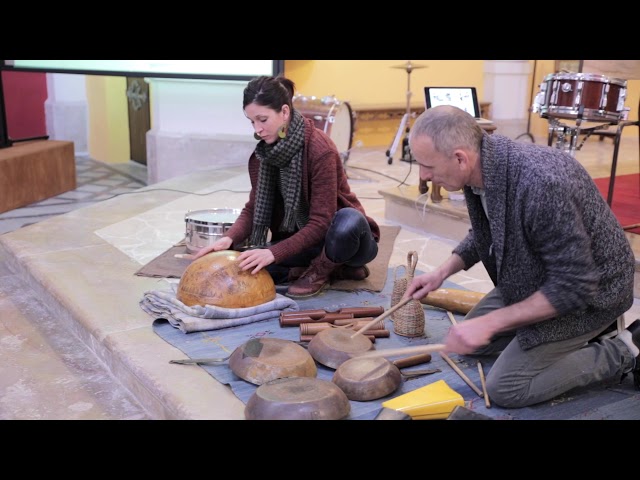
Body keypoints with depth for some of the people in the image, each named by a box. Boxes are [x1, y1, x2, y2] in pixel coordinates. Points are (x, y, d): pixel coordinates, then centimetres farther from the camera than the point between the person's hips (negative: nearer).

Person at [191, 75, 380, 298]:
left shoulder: (320, 149, -26)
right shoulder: (262, 153, -5)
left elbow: (321, 223, -28)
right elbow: (253, 208, -3)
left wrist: (274, 253, -36)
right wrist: (230, 238, -23)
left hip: (345, 234, -6)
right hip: (304, 238, 6)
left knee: (348, 221, -41)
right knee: (249, 263, -17)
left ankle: (320, 271, -8)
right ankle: (336, 267, -2)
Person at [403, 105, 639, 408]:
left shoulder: (541, 184, -38)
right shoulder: (482, 168, -11)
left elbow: (574, 287, -31)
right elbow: (483, 234, 10)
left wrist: (489, 323, -29)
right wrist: (442, 272, -4)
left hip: (588, 291, -8)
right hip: (539, 278, 8)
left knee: (504, 389, -9)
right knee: (470, 340, 14)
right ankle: (583, 335, 20)